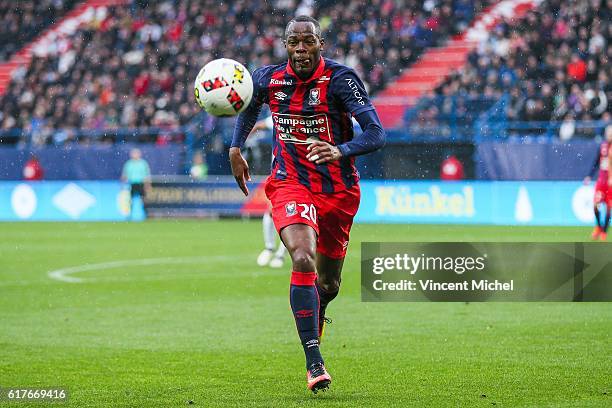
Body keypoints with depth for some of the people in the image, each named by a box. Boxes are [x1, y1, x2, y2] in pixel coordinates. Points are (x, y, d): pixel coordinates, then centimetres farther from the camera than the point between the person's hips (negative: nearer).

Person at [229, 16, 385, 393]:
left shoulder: (340, 79, -16)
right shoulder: (267, 79, -5)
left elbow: (376, 134, -25)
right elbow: (251, 104, 22)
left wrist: (340, 152, -42)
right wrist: (236, 149, 16)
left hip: (338, 189, 0)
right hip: (290, 183, 0)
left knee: (328, 284, 13)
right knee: (304, 260, -27)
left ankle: (317, 314, 53)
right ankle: (314, 362, -26)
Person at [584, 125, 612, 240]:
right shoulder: (603, 145, 7)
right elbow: (597, 162, 16)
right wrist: (589, 176, 13)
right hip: (601, 180, 4)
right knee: (595, 204, -6)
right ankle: (598, 226, 16)